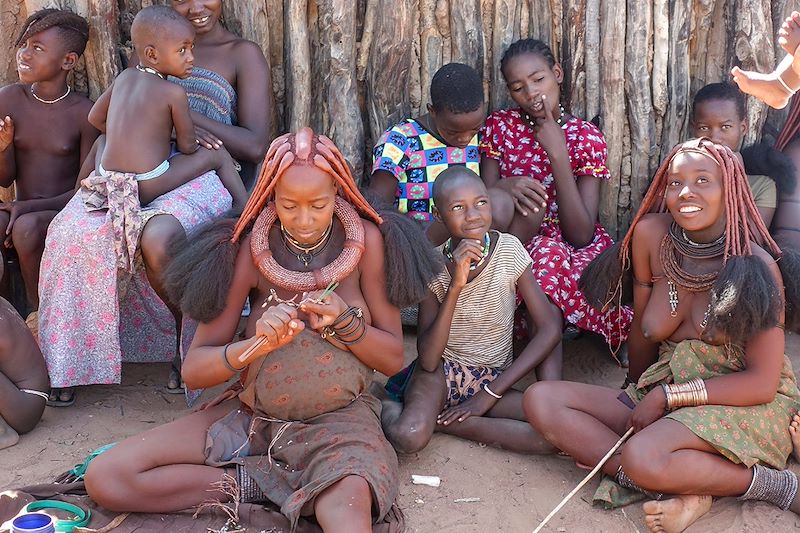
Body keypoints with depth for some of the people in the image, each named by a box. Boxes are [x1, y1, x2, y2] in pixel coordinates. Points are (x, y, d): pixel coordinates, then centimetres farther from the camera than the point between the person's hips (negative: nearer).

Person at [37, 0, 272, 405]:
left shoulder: (244, 55, 8)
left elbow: (254, 147, -2)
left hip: (202, 175, -4)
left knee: (158, 239, -37)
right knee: (75, 229, -25)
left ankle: (187, 345, -10)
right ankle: (68, 361, -11)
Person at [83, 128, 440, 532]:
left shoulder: (367, 241, -8)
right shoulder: (250, 250, -8)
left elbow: (393, 358, -2)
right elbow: (193, 371, -8)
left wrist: (345, 322, -21)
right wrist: (256, 345, -28)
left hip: (338, 421, -5)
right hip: (251, 416, 5)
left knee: (350, 499, -41)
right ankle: (256, 482, -8)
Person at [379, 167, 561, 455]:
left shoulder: (508, 249, -10)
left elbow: (550, 329, -10)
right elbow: (428, 360, -18)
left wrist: (489, 394, -13)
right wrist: (455, 285, -28)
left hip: (493, 380, 4)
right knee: (408, 436, -36)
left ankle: (440, 418, -12)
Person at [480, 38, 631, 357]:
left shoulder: (587, 137, -6)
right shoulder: (500, 125, 0)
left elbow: (582, 235, -16)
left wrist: (558, 153, -21)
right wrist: (505, 186, -28)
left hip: (575, 254, -2)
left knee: (549, 254, -37)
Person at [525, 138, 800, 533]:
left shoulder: (755, 265, -14)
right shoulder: (651, 233, -3)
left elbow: (762, 383, -15)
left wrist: (667, 395, -17)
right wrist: (641, 393, 17)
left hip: (746, 408, -6)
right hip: (665, 402, 6)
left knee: (641, 458, -36)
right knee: (540, 400, -13)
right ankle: (682, 491, -21)